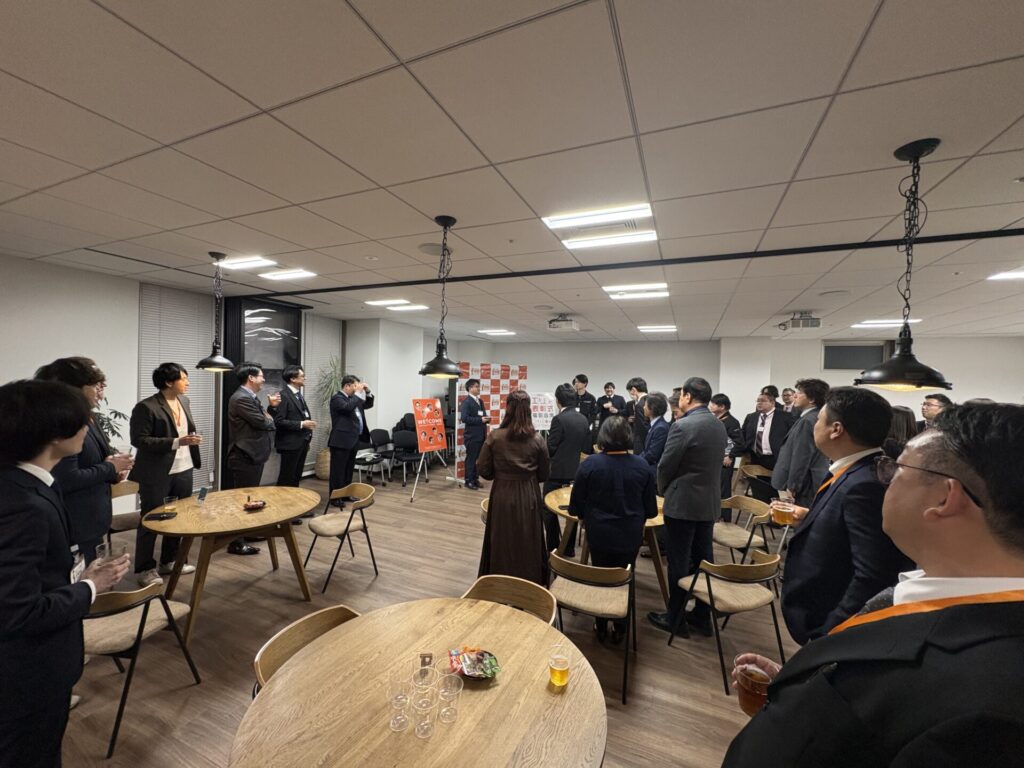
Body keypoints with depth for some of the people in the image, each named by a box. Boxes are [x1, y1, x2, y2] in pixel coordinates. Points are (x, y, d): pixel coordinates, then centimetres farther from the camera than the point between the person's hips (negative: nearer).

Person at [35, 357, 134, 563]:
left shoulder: (87, 418, 8)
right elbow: (67, 480, -24)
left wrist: (114, 471, -1)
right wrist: (110, 467, -14)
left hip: (92, 516, 9)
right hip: (76, 523, -9)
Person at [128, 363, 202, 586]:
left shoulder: (183, 401, 9)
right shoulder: (146, 407, -14)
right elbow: (139, 440, -18)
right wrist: (176, 442, -25)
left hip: (183, 470, 7)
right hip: (157, 473, -7)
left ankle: (169, 561, 31)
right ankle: (144, 569, 21)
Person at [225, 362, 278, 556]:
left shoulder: (251, 397, 13)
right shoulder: (241, 398, -19)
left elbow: (264, 419, 15)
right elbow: (262, 422, -22)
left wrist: (271, 406, 2)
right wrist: (270, 419, -2)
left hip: (252, 455, 10)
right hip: (245, 457, -10)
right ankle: (236, 543, 9)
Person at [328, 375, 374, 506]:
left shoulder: (353, 398, 16)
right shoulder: (337, 398, -11)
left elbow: (368, 405, 21)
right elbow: (348, 407, -29)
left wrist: (367, 392, 6)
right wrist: (358, 393, -21)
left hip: (353, 440, 9)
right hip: (341, 441, -9)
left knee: (349, 469, 16)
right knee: (338, 470, -1)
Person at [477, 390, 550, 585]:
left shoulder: (495, 436, -11)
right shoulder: (537, 439, -8)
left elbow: (483, 470, -5)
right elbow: (544, 474, 0)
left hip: (502, 496, 0)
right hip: (529, 497, 1)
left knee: (502, 543, 15)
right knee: (527, 544, 16)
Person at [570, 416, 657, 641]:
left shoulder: (590, 464, -17)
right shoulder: (643, 467, -12)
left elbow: (576, 507, -10)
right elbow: (651, 510, -3)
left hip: (599, 533, -1)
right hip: (630, 535, 1)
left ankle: (601, 626, 34)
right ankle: (619, 628, 33)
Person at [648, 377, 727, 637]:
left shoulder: (682, 426, -19)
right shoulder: (719, 425, 6)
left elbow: (665, 466, -14)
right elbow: (714, 463, 11)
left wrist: (663, 490, 6)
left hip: (682, 503, -7)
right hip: (709, 502, 8)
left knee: (679, 562, 5)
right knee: (704, 559, 16)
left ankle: (674, 618, 18)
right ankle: (702, 616, 28)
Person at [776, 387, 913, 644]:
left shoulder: (867, 485, -28)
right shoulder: (857, 474, 1)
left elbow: (872, 579, -29)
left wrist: (828, 637, -23)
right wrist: (812, 518, 4)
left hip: (834, 629, -8)